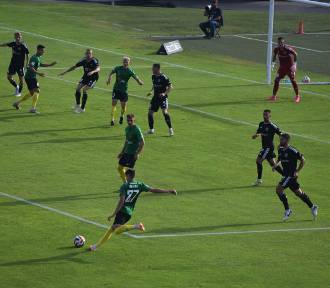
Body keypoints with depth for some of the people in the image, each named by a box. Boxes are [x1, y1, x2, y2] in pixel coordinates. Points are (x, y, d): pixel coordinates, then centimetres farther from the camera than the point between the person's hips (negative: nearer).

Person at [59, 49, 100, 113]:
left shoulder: (94, 61, -20)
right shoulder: (84, 61, -5)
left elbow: (98, 69, -36)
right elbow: (74, 67, 5)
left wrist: (93, 72, -57)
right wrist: (65, 72, 3)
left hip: (93, 78, -5)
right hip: (85, 76, 5)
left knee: (84, 90, -20)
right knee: (78, 88, -9)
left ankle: (82, 108, -9)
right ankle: (77, 105, 13)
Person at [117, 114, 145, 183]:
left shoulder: (136, 130, -16)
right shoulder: (127, 128, 9)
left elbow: (142, 143, -17)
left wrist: (138, 154, -22)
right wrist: (122, 152, 22)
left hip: (133, 153, -8)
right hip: (126, 152, 8)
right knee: (120, 168, 11)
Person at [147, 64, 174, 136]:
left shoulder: (163, 77, -14)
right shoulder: (153, 77, 7)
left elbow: (170, 86, -12)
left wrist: (164, 93, -24)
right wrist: (151, 91, 8)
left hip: (163, 97, -7)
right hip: (155, 97, 7)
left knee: (164, 111, -23)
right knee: (150, 112, 3)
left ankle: (170, 129, -12)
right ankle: (151, 129, 20)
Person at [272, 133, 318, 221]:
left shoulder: (292, 151, -16)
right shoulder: (280, 150, 6)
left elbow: (303, 160, -10)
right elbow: (280, 159, 24)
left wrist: (297, 171, -14)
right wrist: (276, 164, 2)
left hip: (291, 174, -8)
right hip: (286, 174, 8)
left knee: (279, 189, -16)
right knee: (298, 192, 15)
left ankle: (287, 210, -7)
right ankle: (312, 207, 27)